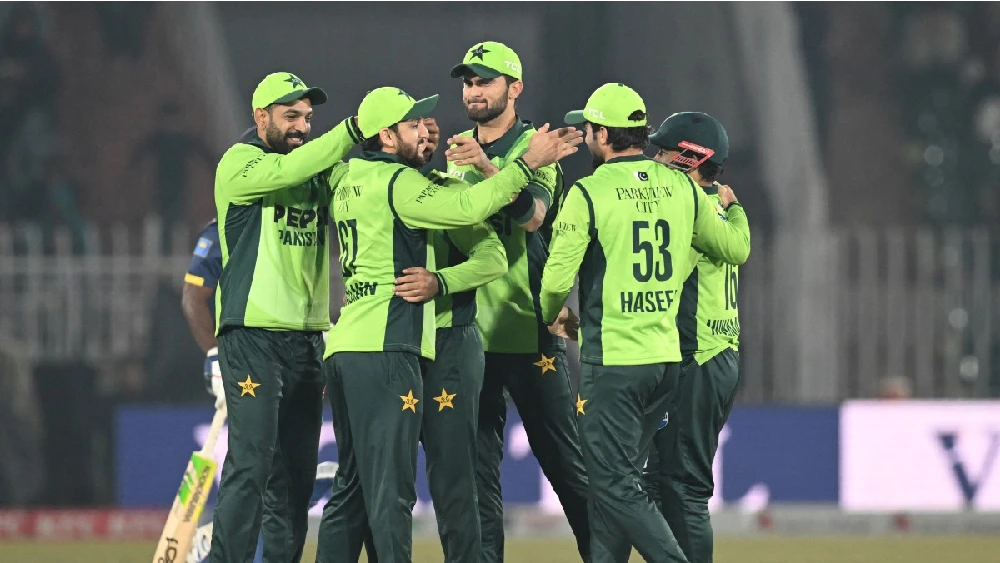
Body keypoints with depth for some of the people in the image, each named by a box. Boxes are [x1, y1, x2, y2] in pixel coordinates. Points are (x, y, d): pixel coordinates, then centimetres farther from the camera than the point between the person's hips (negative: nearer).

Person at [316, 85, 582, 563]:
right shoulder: (396, 183, -9)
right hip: (384, 349, -9)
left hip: (344, 346, 9)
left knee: (353, 487, 13)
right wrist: (528, 164, -12)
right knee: (390, 488, -11)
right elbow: (466, 207, -19)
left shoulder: (347, 179, 17)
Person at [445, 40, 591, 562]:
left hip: (529, 331, -5)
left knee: (565, 459, -1)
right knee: (476, 464, 4)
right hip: (470, 333, 5)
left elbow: (534, 215, -25)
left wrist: (489, 169, -39)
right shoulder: (458, 151, 13)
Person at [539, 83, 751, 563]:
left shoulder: (588, 194, -11)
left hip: (611, 361, -7)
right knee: (613, 478, 16)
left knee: (614, 484, -4)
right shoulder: (682, 188, 6)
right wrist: (732, 208, 37)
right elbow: (736, 248, 16)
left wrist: (552, 316, 9)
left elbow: (557, 277, -13)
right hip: (666, 357, 7)